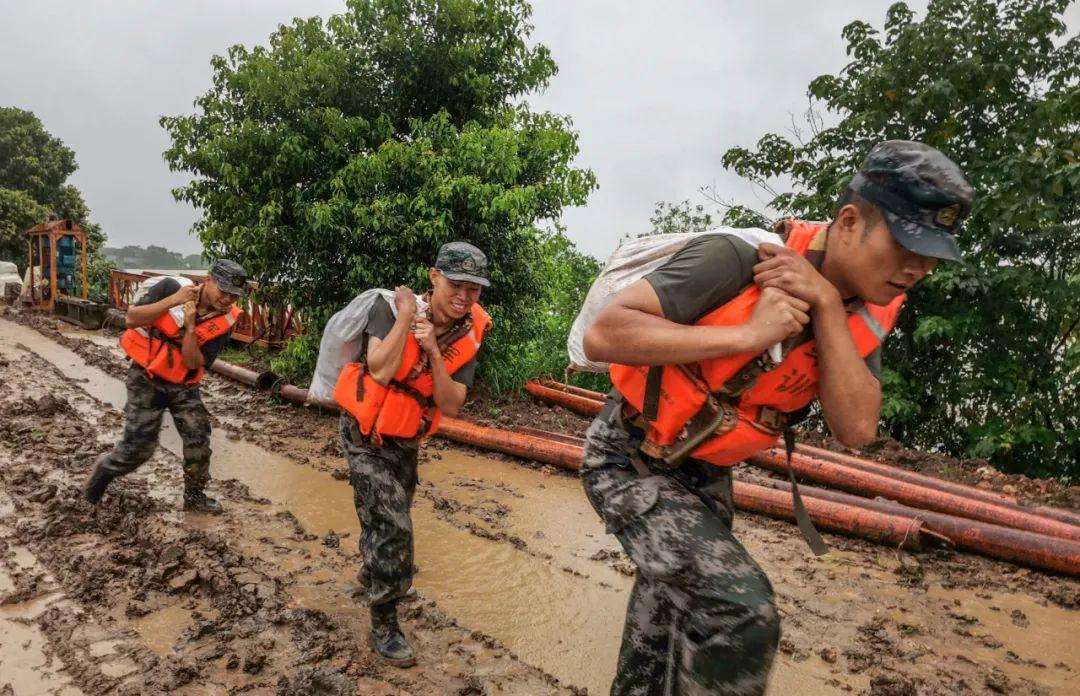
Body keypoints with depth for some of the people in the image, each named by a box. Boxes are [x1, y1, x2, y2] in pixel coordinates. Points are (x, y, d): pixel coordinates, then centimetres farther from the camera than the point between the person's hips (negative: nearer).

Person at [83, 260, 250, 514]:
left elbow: (193, 364, -15)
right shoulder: (171, 288, -16)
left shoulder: (225, 320, -13)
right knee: (139, 445, 0)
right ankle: (105, 470, 32)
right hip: (147, 379, -2)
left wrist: (191, 326, -29)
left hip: (184, 386, 3)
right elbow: (132, 319, -19)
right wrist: (172, 301, -28)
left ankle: (194, 495, 18)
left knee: (199, 440, -2)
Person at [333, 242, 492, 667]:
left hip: (406, 440, 5)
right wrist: (406, 315, -32)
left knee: (387, 518, 26)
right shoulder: (392, 307, -22)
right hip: (365, 435, -5)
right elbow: (380, 371, -36)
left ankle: (372, 573, 57)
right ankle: (383, 625, 8)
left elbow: (451, 406, -17)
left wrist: (433, 351, -28)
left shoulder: (469, 334, -12)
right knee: (394, 525, -12)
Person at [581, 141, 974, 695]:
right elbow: (603, 335, -33)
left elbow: (855, 430, -18)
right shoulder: (738, 259, -26)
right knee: (741, 615, -21)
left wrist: (827, 304, -27)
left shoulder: (865, 313, -6)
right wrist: (746, 334, -36)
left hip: (706, 476, 7)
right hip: (630, 460, -7)